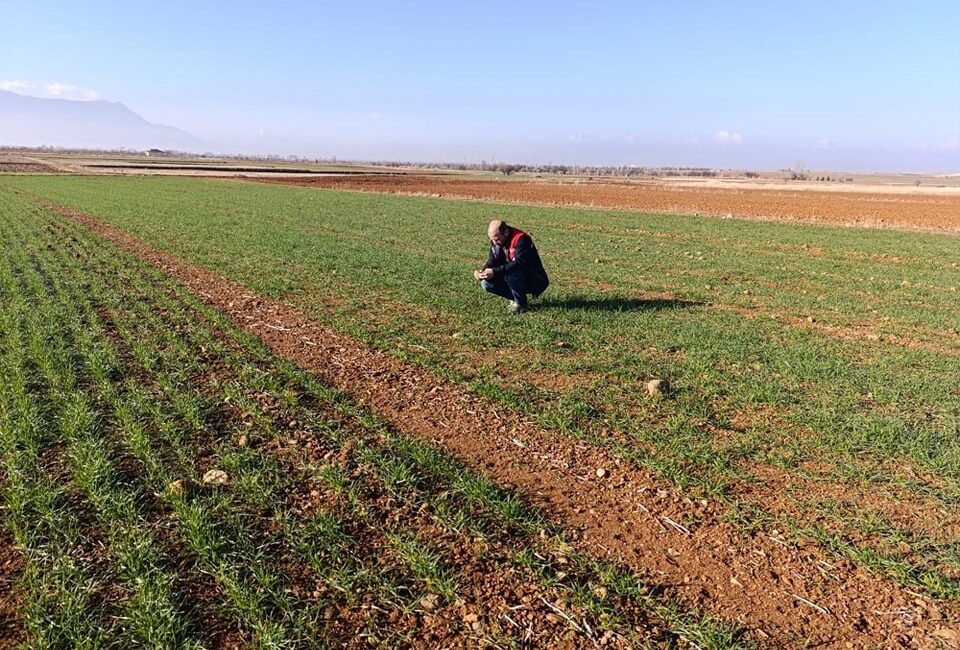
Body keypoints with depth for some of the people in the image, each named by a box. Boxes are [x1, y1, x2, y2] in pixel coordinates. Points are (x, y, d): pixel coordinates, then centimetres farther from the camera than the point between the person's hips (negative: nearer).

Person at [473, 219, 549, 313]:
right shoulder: (496, 241, -3)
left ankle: (521, 303, -10)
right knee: (486, 283, -10)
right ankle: (516, 298, 6)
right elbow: (493, 259, 0)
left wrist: (495, 271, -40)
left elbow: (519, 263, -36)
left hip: (534, 280, -7)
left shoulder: (520, 239, -25)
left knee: (510, 275, -36)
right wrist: (483, 271, -22)